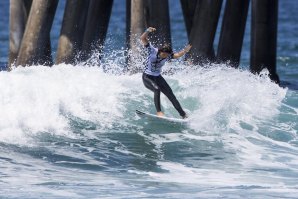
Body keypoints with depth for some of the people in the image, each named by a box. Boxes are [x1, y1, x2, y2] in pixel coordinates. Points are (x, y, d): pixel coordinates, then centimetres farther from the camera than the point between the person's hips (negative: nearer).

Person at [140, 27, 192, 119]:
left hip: (158, 77, 4)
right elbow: (143, 38, -26)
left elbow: (178, 55, -26)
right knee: (157, 89, -32)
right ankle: (159, 112, -28)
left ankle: (183, 115, 5)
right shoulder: (152, 50, -18)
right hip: (147, 77, -4)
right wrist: (148, 31, -44)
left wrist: (185, 51, -46)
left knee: (171, 95, 0)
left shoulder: (167, 56, -10)